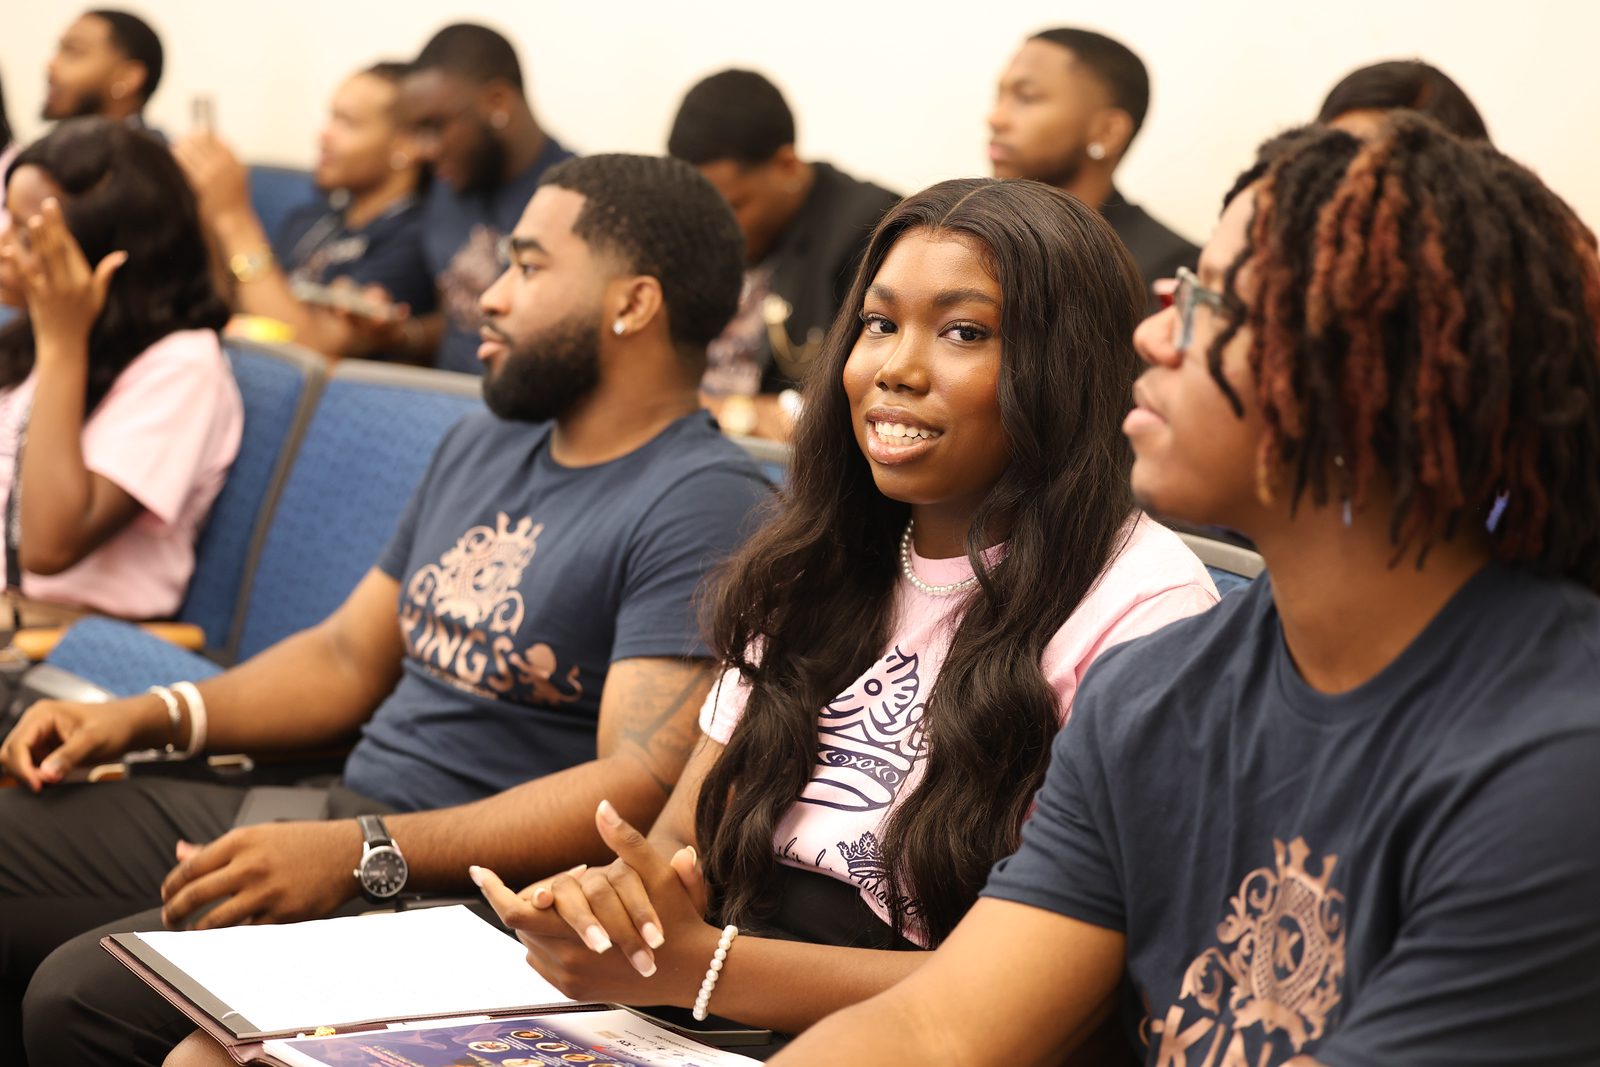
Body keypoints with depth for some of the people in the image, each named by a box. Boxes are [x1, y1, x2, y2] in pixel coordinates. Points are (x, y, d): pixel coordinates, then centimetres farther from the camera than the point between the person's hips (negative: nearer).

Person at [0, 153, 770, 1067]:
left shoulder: (705, 505, -13)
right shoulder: (482, 447, 18)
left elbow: (641, 787, -23)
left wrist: (361, 855, -29)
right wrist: (149, 716, 8)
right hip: (339, 810, 9)